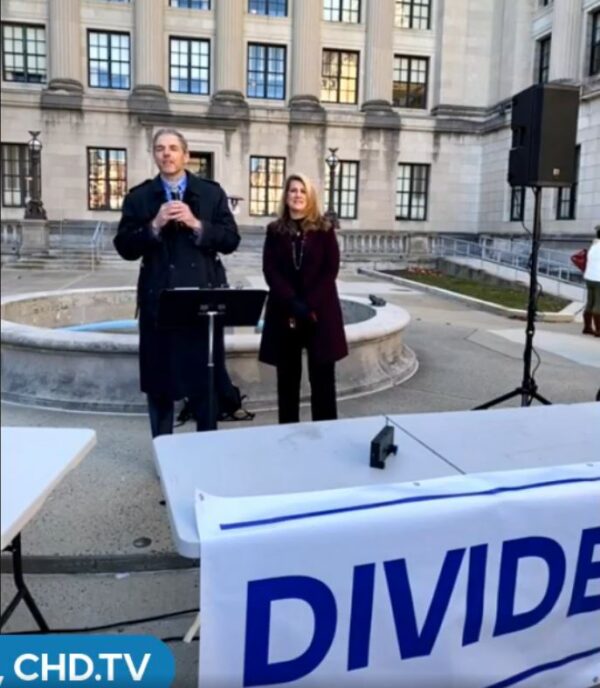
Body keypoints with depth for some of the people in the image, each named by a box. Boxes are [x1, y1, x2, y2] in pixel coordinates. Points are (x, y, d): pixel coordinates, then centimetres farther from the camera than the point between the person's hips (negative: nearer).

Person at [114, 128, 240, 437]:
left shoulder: (212, 193, 6)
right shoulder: (138, 197, 5)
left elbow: (231, 240, -1)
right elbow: (125, 248, -1)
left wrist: (196, 223, -13)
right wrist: (155, 225, -14)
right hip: (158, 299, 0)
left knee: (206, 377, 9)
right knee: (159, 378, 6)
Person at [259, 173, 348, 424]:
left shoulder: (324, 229, 4)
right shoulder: (275, 231, 7)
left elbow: (331, 269, -3)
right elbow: (270, 271, -1)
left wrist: (310, 305, -13)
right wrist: (293, 303, -15)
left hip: (320, 311, -1)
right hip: (284, 311, 1)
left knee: (322, 376, 0)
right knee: (288, 377, 5)